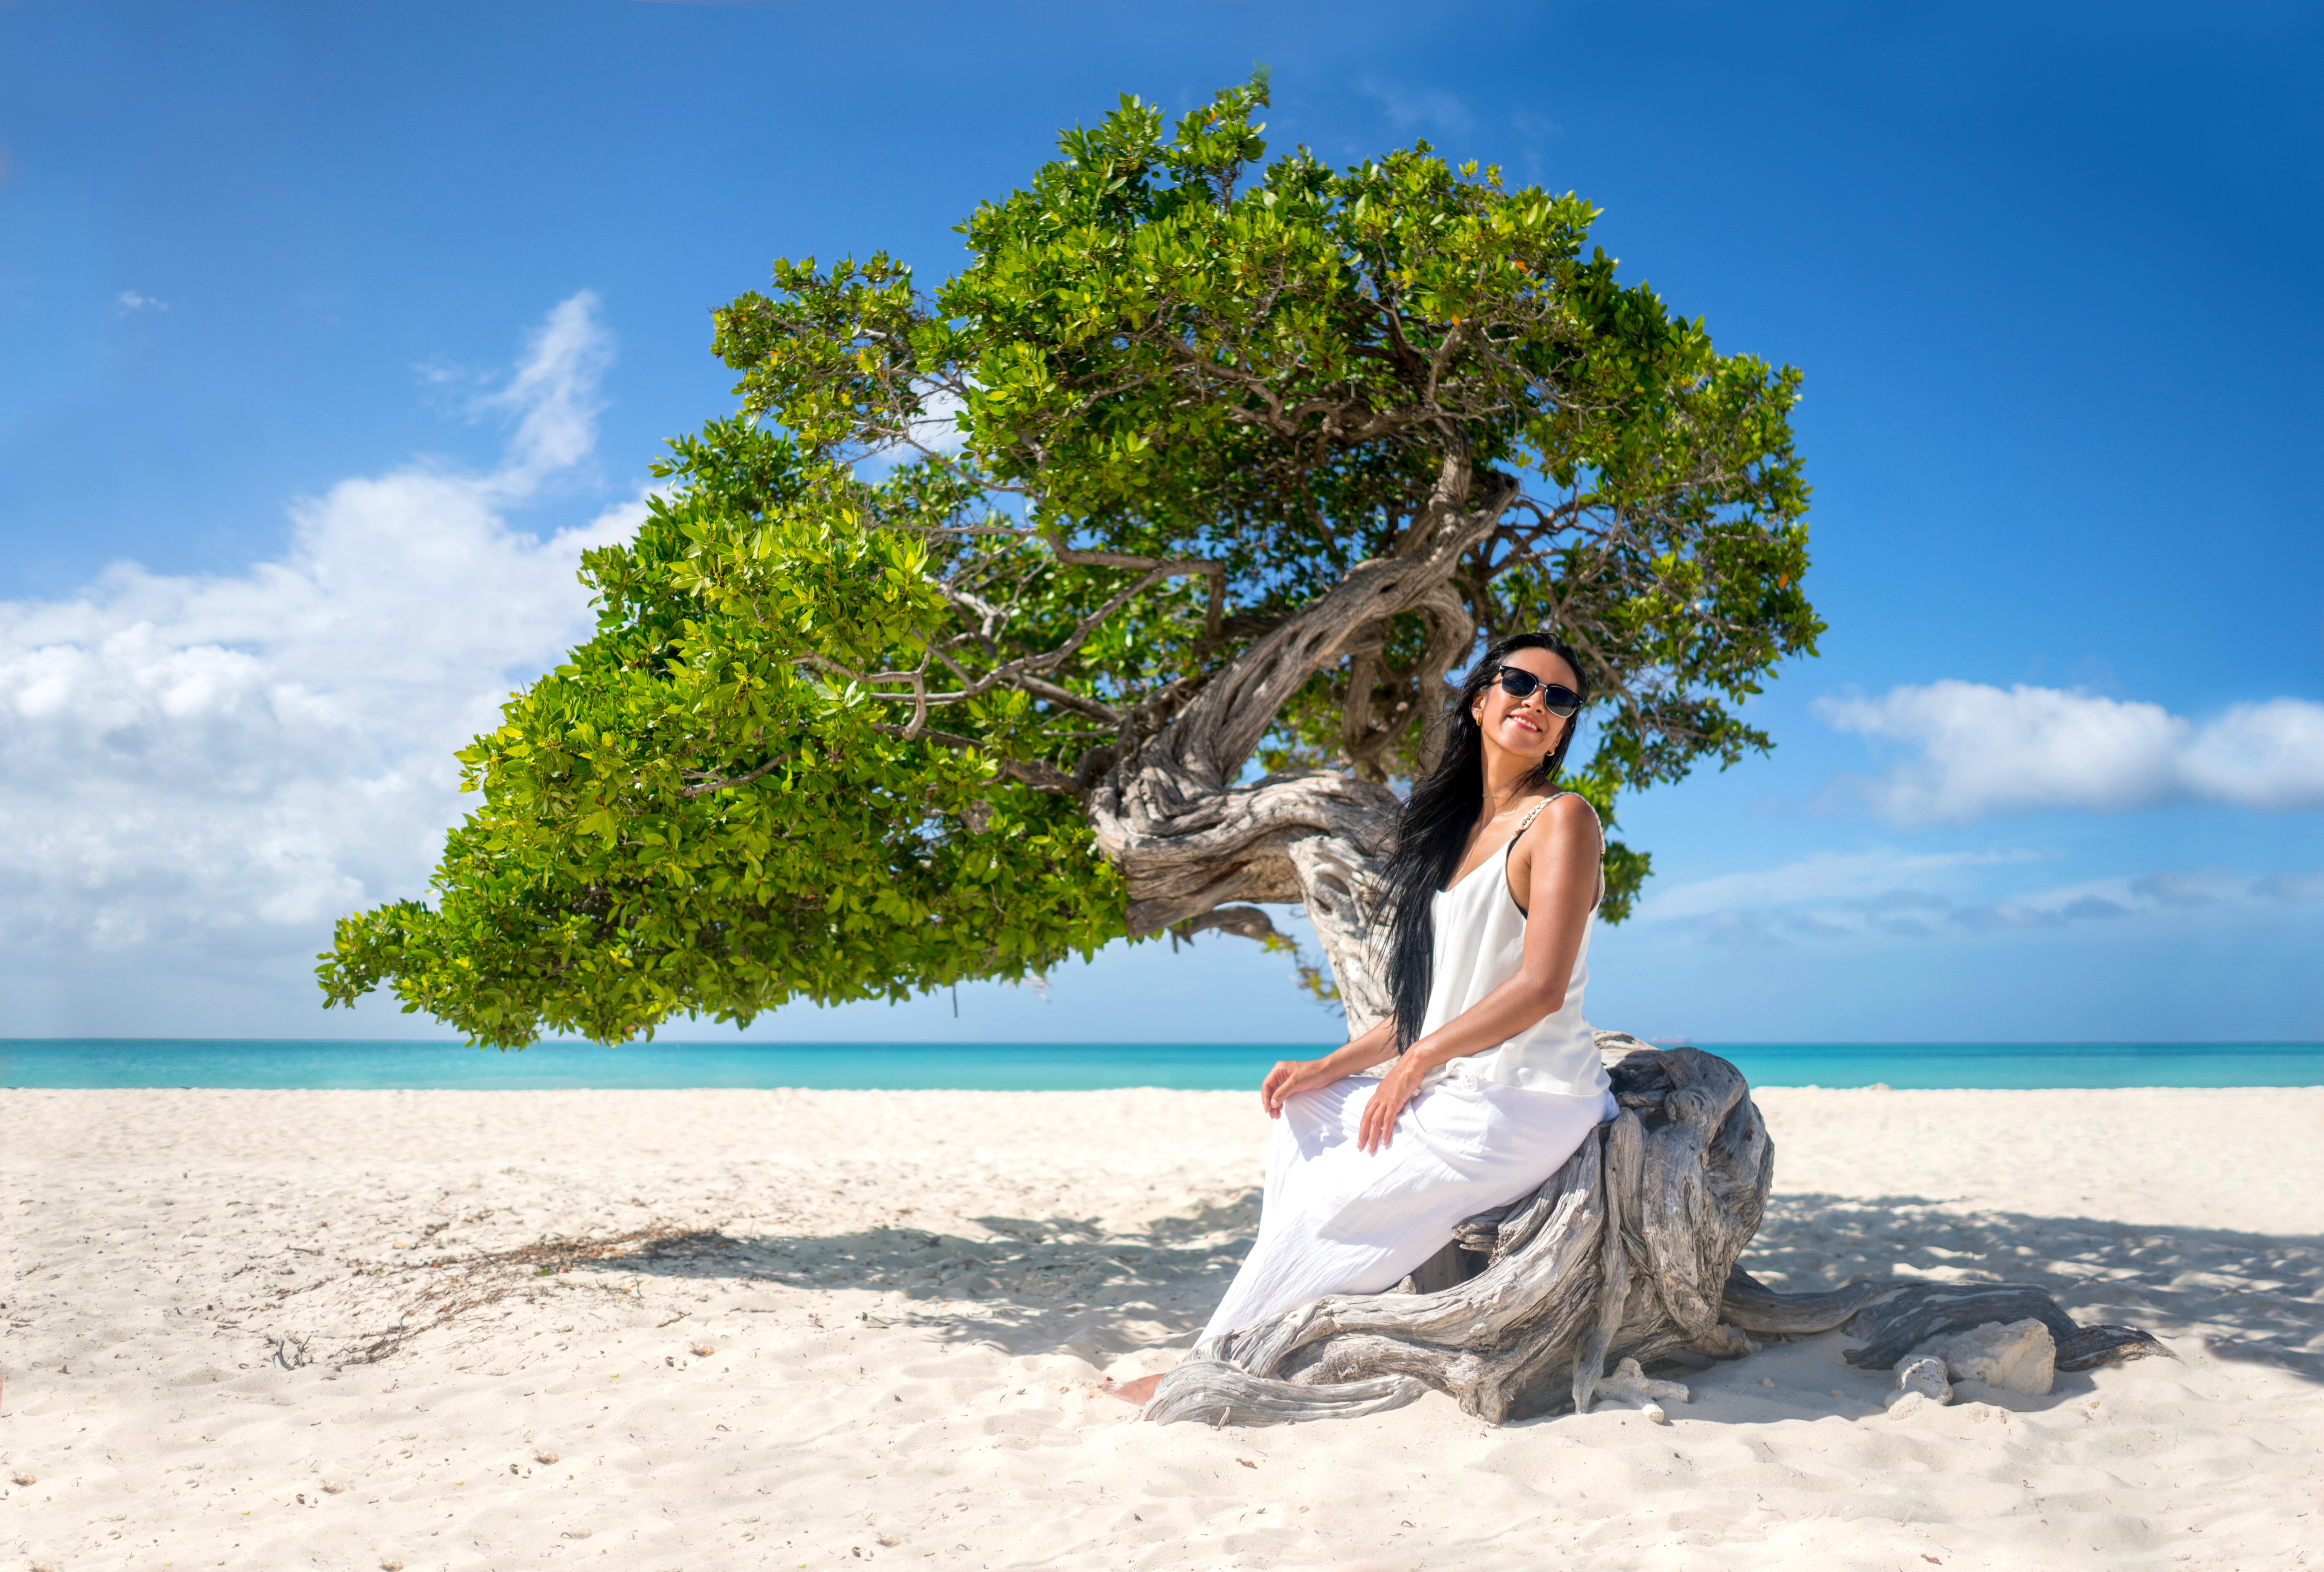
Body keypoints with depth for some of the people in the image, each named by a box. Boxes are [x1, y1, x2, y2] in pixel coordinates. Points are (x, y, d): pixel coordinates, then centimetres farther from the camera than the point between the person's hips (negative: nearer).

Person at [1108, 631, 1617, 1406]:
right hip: (1459, 1091, 8)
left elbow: (1542, 988, -18)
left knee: (1330, 1204, -7)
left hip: (1526, 1106, -8)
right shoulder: (1460, 831, 15)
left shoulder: (1561, 819, -10)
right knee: (1300, 1129, 9)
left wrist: (1415, 1064, -12)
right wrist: (1331, 1069, 6)